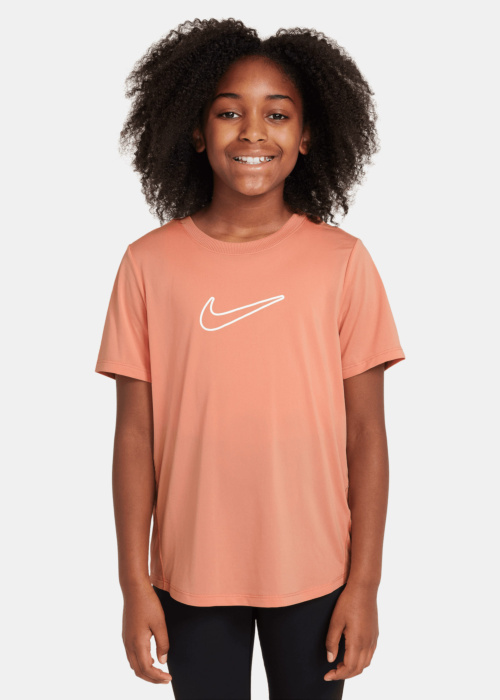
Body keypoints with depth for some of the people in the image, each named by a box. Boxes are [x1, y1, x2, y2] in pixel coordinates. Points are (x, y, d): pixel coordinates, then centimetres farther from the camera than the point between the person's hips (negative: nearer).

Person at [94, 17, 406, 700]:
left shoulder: (343, 262, -5)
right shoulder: (149, 263, -5)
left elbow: (365, 432, -4)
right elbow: (136, 433, -3)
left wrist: (365, 583, -4)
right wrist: (135, 583, -2)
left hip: (315, 573, 0)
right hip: (192, 574, 0)